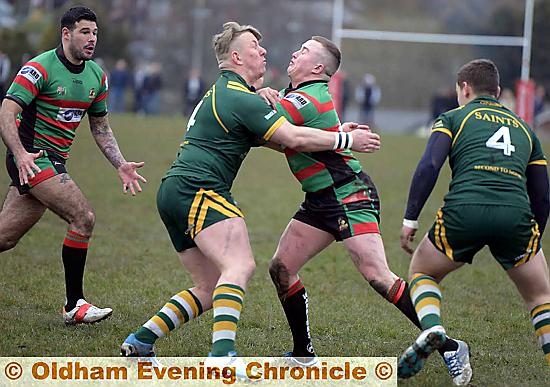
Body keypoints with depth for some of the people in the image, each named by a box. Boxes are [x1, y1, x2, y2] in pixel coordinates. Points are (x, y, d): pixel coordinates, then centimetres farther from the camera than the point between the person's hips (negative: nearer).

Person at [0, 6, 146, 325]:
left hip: (55, 161, 8)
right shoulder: (41, 68, -14)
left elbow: (100, 126, 21)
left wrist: (121, 164, 10)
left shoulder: (97, 76, 10)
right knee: (84, 217, -18)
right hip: (32, 158, -8)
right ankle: (74, 305, -10)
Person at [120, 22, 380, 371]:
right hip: (197, 190, -11)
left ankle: (141, 341, 9)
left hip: (173, 192, 11)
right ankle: (222, 352, -40)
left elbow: (270, 137, 23)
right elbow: (294, 138, -15)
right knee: (241, 265, -25)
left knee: (209, 288, 11)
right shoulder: (241, 99, -9)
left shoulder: (221, 93, 23)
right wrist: (346, 140, -3)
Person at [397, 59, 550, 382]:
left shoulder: (454, 118, 19)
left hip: (464, 212, -2)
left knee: (421, 271, 25)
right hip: (516, 216, 2)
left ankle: (432, 329, -2)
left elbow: (429, 166, 2)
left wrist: (410, 219, 4)